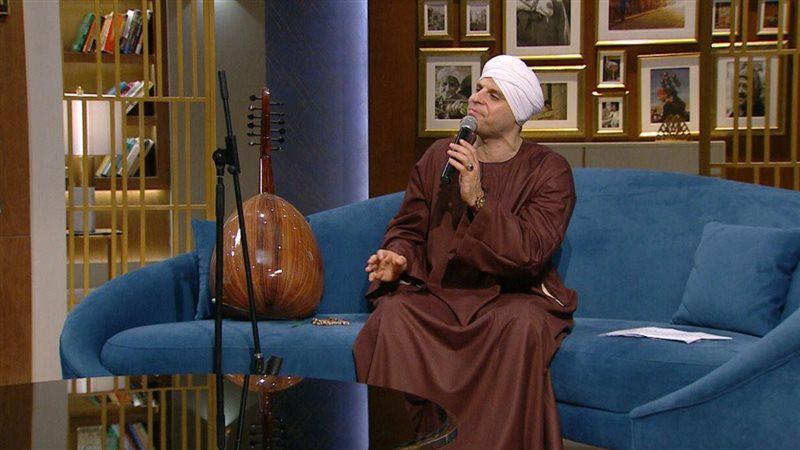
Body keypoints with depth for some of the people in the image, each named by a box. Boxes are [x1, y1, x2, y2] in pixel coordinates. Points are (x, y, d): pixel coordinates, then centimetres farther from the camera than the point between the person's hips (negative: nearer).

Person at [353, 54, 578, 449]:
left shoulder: (549, 170, -1)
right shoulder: (439, 156, 9)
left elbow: (531, 253, -14)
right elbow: (408, 228, 14)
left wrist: (477, 198, -24)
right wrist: (397, 258, -10)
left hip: (512, 295, -2)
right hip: (438, 293, 2)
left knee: (522, 326, -37)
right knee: (392, 314, -30)